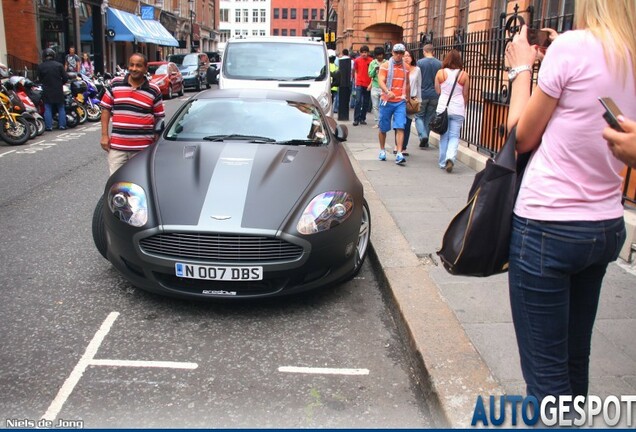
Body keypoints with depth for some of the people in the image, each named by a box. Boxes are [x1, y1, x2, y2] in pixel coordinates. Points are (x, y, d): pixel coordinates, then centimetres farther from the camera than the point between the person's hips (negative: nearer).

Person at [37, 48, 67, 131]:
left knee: (47, 109, 4)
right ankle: (62, 125, 7)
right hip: (58, 90, 0)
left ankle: (49, 126, 2)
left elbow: (39, 79, 3)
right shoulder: (59, 65, -5)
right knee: (61, 108, 9)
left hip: (47, 91, 0)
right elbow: (65, 78, -4)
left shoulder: (40, 66, -3)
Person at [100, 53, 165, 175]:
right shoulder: (115, 83, 4)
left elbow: (159, 118, 7)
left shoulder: (154, 91, 1)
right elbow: (106, 109, 9)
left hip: (143, 148, -1)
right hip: (116, 146, 1)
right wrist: (104, 135, 3)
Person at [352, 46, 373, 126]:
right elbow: (355, 72, 12)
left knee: (366, 103, 6)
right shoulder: (357, 60, 4)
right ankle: (356, 119, -7)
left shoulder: (371, 61, 1)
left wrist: (371, 84, -4)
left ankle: (362, 118, 15)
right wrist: (355, 82, 4)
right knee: (358, 101, -10)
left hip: (368, 85, 1)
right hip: (359, 84, -1)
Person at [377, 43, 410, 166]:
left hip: (400, 102, 2)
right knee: (383, 128, 8)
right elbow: (381, 81, -14)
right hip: (387, 101, -2)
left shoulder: (406, 68, 11)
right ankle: (382, 151, 28)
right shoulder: (385, 65, -1)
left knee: (400, 128, -11)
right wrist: (387, 92, -32)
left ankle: (399, 154, -16)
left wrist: (408, 98, 24)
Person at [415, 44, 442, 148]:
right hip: (435, 95, 3)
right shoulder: (439, 64, 2)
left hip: (422, 94, -3)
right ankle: (425, 141, 13)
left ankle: (423, 135, -12)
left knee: (419, 116, 9)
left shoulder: (420, 62, -7)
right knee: (429, 118, 11)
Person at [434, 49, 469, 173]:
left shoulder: (440, 73, -1)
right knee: (454, 136, 5)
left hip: (443, 108, 1)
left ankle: (442, 162, 16)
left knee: (444, 136, 11)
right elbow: (465, 95, 5)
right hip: (458, 109, -1)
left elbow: (438, 91, 5)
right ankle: (450, 158, -17)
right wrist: (463, 108, 18)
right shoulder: (464, 75, -2)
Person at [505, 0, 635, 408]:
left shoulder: (573, 46, -12)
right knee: (575, 359, 21)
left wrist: (522, 69, 8)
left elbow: (523, 137, -4)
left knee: (545, 369, 3)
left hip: (548, 227, -7)